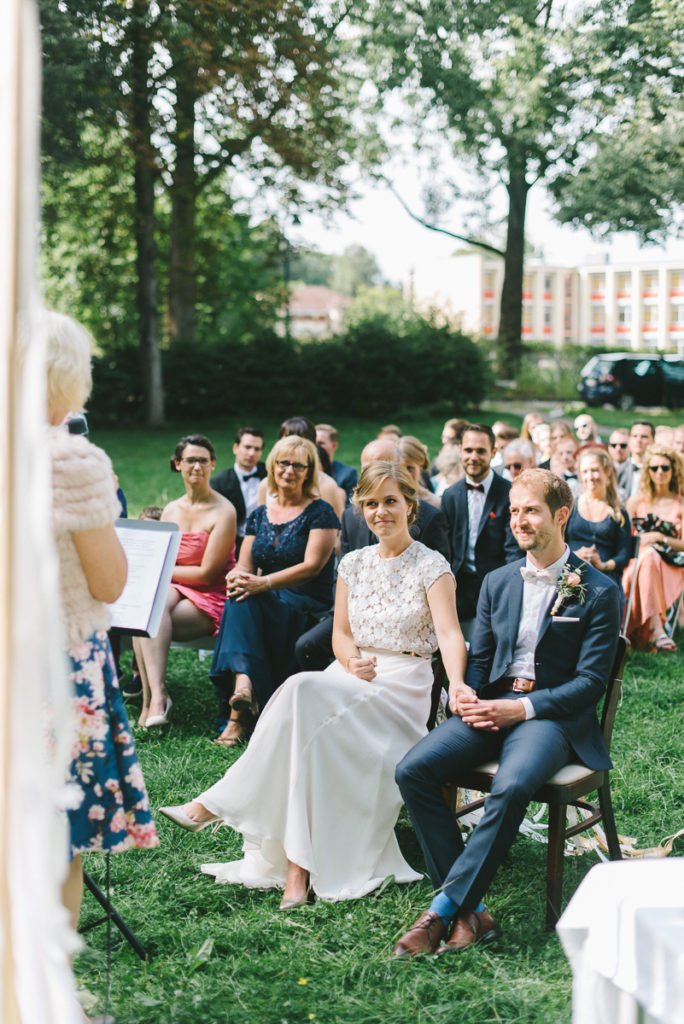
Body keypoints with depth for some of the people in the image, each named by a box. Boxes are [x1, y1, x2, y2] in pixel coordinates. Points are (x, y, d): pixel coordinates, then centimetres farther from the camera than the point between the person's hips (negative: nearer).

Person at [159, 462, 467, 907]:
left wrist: (458, 686, -37)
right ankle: (298, 865, -34)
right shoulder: (353, 563, 14)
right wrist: (353, 661, -9)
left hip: (404, 683, -5)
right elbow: (341, 633, 15)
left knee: (305, 691, -33)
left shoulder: (431, 566, -2)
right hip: (351, 677, 5)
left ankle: (216, 804, -28)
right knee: (310, 727, -32)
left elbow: (449, 632, -17)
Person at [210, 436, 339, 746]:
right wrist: (237, 576, -16)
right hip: (265, 604, 4)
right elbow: (245, 565, 11)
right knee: (240, 593, -31)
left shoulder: (320, 513, 1)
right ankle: (243, 683, -45)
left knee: (244, 600, -32)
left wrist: (263, 583, -24)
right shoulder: (259, 515, 17)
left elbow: (311, 566, -11)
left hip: (307, 606, -4)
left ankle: (240, 713, -36)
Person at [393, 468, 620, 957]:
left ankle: (444, 909, -24)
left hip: (553, 714, -5)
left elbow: (591, 681, -6)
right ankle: (471, 911, -19)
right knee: (413, 769, -21)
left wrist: (522, 709, -17)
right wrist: (463, 691, -6)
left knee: (512, 785, -37)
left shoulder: (599, 591, 0)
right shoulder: (498, 582, 17)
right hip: (490, 706, 5)